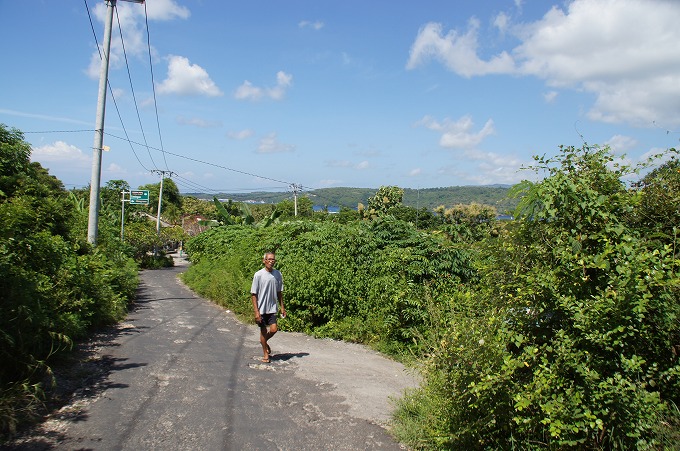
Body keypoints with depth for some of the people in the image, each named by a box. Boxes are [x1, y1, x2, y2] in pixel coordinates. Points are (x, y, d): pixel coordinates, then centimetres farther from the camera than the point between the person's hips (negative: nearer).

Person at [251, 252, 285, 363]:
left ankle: (264, 341, 27)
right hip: (261, 309, -3)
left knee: (273, 329, -6)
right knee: (263, 330, 6)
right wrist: (256, 312, -13)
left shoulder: (278, 274, 2)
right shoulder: (258, 275, -11)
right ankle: (265, 354, 24)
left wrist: (282, 307, 9)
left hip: (272, 308, 3)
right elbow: (253, 294, -9)